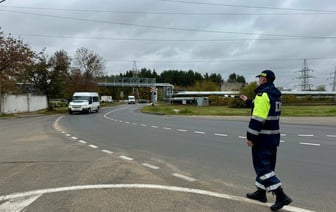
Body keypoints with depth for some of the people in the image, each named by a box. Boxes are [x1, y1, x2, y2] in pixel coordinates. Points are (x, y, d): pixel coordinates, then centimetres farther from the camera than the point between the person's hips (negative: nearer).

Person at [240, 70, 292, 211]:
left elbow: (257, 118, -24)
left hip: (262, 138, -9)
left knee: (262, 167, -2)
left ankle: (281, 196, -3)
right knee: (265, 165, 17)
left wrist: (250, 137, -19)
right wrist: (248, 101, 37)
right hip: (273, 137, 10)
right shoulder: (275, 94, 11)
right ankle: (261, 193, 29)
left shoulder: (263, 94, -19)